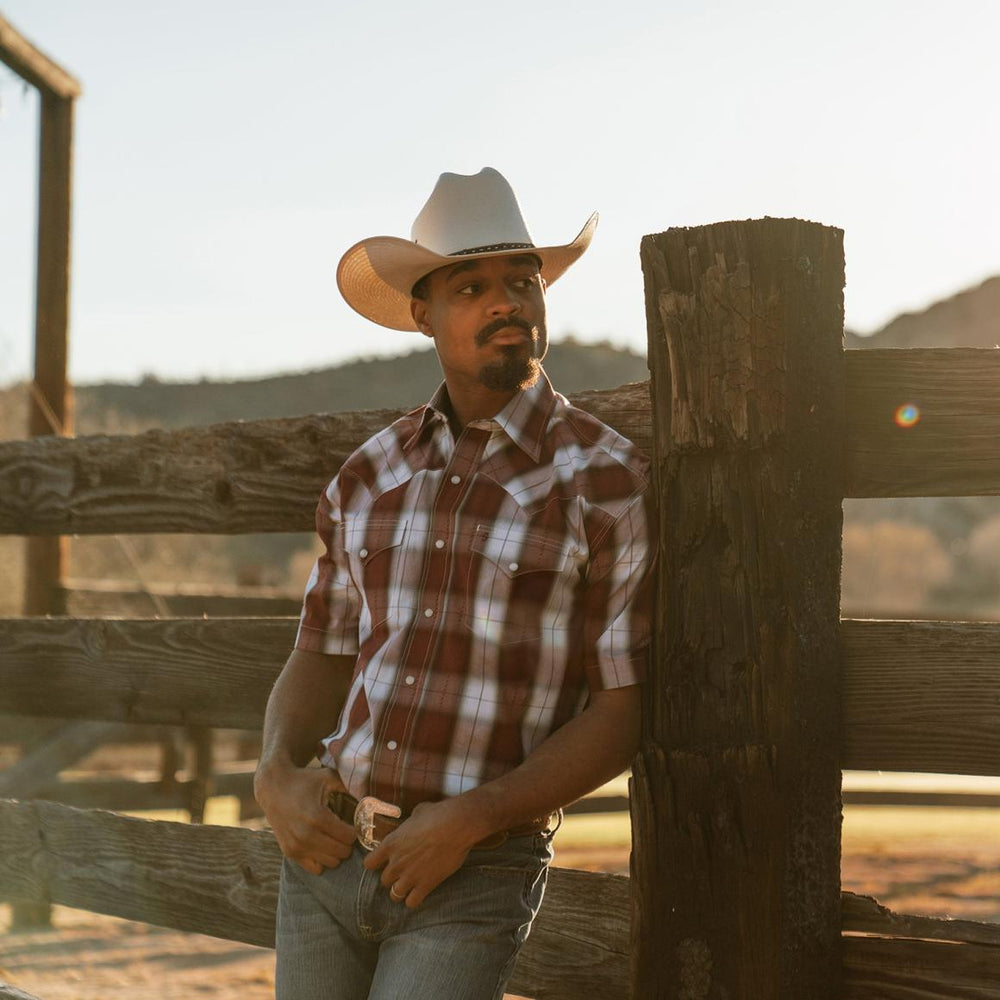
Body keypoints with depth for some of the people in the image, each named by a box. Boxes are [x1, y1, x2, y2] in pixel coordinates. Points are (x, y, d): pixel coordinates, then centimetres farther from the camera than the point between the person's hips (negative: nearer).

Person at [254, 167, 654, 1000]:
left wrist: (469, 819, -16)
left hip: (474, 876, -5)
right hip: (326, 849, 5)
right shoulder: (371, 476, 8)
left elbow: (624, 711, -7)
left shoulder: (607, 482, -7)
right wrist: (276, 774, -5)